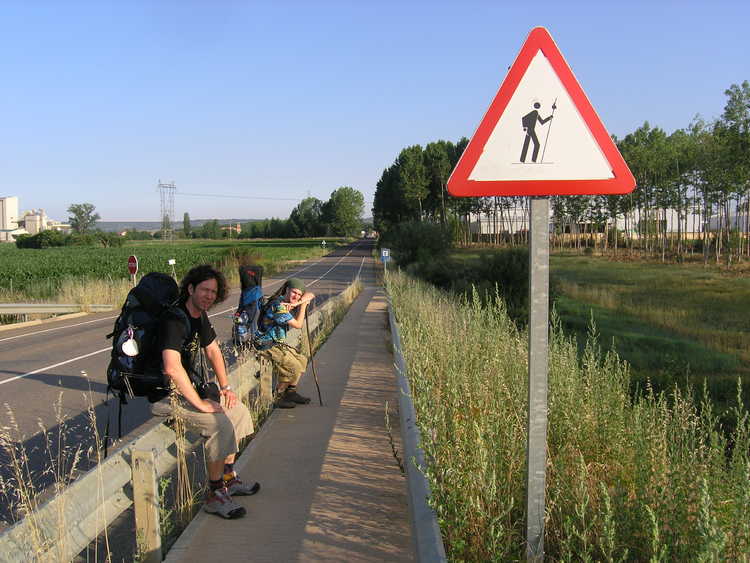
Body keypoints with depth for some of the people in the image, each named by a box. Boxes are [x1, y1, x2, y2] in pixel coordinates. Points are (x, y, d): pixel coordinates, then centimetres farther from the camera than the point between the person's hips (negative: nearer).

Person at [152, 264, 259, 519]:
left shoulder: (200, 317, 7)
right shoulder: (175, 321, -25)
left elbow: (213, 351, 21)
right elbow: (172, 367, -36)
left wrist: (225, 387, 12)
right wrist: (200, 403, -29)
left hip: (195, 388, 10)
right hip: (172, 395, -10)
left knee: (240, 411, 12)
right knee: (221, 424, -24)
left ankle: (228, 479, 20)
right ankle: (214, 495, -10)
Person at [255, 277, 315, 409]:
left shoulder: (286, 304, 10)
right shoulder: (278, 305, -21)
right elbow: (298, 324, -19)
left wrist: (302, 302, -8)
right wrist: (303, 303, -12)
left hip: (278, 343, 11)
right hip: (268, 345, -10)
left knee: (302, 359, 14)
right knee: (294, 367, -16)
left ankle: (291, 392, 18)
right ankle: (277, 397, -3)